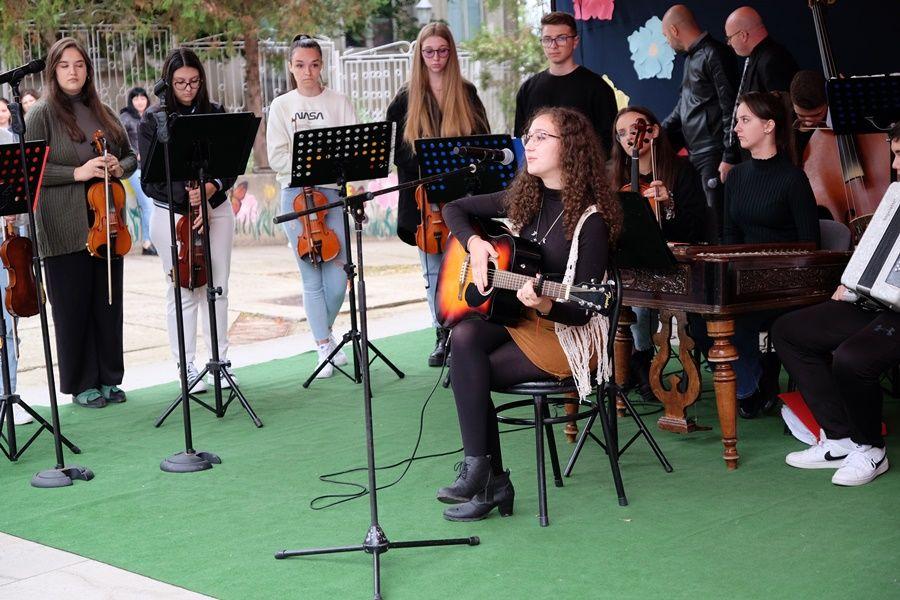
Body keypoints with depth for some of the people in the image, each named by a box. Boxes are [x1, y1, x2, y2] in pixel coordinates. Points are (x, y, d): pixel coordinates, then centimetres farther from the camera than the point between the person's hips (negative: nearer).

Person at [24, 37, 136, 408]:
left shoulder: (103, 113, 13)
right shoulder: (42, 114, -3)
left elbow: (130, 155, 21)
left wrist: (120, 168, -1)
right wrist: (78, 172, -19)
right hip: (65, 231, -5)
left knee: (109, 304, 10)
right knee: (73, 307, 2)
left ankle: (109, 378, 21)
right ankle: (81, 385, 13)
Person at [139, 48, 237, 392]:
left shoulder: (215, 114, 4)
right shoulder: (153, 119, -3)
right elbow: (151, 175, -10)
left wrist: (211, 187, -21)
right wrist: (188, 198, -23)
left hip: (216, 209, 3)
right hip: (172, 213, -3)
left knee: (218, 288, 7)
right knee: (183, 291, 0)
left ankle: (220, 360, 19)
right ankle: (186, 366, 10)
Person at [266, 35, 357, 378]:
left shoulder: (339, 103, 8)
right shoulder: (281, 107, 8)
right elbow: (277, 156, -1)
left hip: (334, 192, 0)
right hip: (296, 194, 0)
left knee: (337, 280, -4)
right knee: (311, 279, 0)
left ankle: (324, 331, 25)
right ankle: (324, 348, 11)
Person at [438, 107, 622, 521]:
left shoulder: (591, 219, -13)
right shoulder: (523, 199, 7)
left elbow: (582, 309, -15)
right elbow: (454, 208, 18)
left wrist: (544, 305, -35)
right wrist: (474, 243, -2)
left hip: (567, 334, -6)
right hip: (513, 316, 7)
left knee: (469, 373, -23)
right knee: (464, 337, -24)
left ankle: (480, 470, -6)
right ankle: (490, 481, -20)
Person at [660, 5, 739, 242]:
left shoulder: (714, 54, -10)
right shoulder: (691, 58, 19)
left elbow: (730, 109, -15)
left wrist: (729, 157, -19)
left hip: (714, 157, -10)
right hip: (696, 157, 10)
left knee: (716, 230, -11)